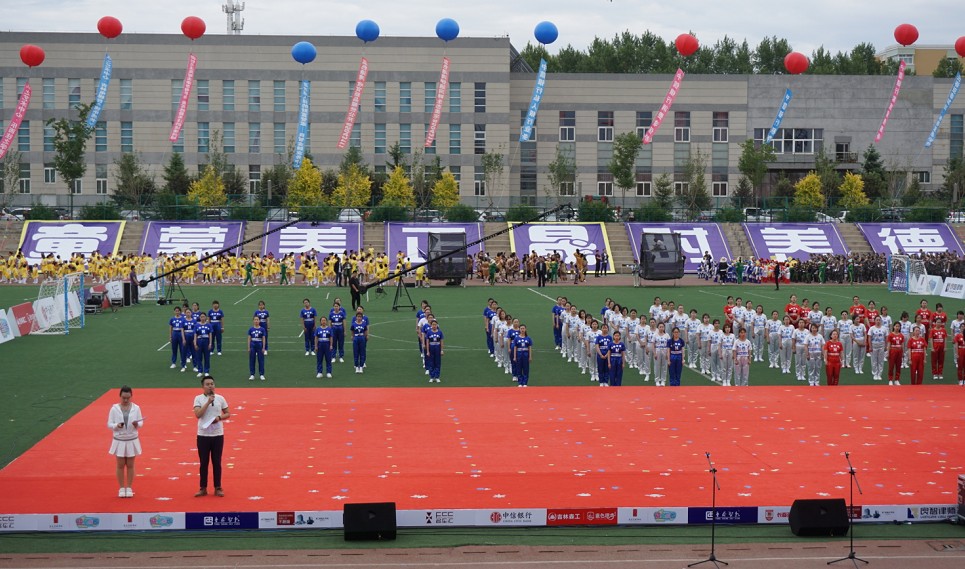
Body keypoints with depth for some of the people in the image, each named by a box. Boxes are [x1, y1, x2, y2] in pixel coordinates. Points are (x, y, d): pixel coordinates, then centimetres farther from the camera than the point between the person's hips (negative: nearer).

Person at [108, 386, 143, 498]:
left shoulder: (136, 408, -3)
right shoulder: (114, 408, -5)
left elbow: (141, 423, 2)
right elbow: (109, 424, -3)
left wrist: (137, 424, -20)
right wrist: (116, 425, -23)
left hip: (132, 440, 1)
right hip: (119, 441, -1)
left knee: (130, 465, 6)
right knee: (121, 465, 5)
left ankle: (129, 488, 15)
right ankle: (121, 488, 14)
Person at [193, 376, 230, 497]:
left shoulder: (220, 398, 2)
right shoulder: (198, 399, -3)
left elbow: (228, 414, 8)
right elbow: (198, 414, -15)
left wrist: (219, 418, -11)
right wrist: (208, 402, -20)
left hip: (218, 435, 1)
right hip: (203, 435, -1)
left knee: (217, 462, 5)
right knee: (204, 462, 5)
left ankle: (218, 488, 13)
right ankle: (203, 488, 14)